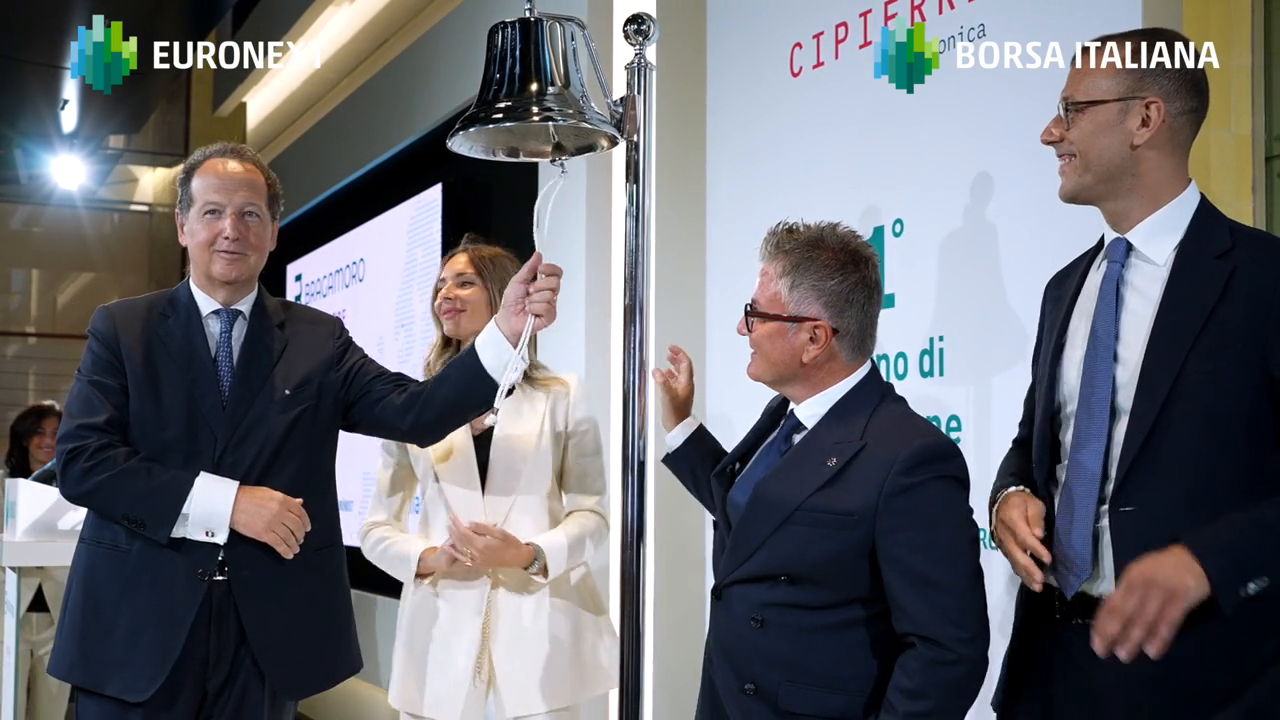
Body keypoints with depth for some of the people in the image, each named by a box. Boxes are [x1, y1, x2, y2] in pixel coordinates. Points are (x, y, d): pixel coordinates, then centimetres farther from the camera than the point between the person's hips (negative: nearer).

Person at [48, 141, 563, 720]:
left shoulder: (318, 340, 5)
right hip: (137, 624, -1)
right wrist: (226, 502, -17)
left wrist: (508, 329, -23)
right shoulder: (122, 328, 2)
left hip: (265, 633, 1)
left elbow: (417, 414, -8)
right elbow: (80, 461, -8)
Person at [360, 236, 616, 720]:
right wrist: (427, 558, -10)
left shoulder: (561, 397, 5)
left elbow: (591, 515, 2)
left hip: (538, 630, -1)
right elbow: (376, 527, 9)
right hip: (443, 631, 1)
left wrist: (531, 555, -17)